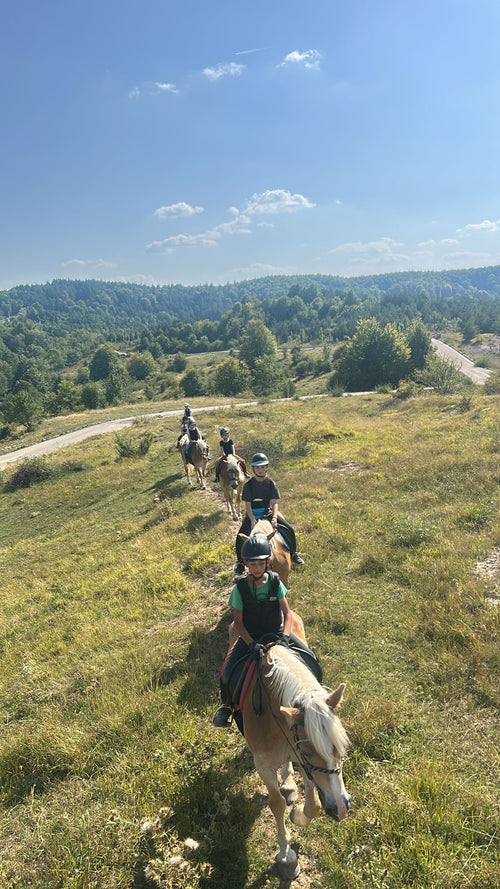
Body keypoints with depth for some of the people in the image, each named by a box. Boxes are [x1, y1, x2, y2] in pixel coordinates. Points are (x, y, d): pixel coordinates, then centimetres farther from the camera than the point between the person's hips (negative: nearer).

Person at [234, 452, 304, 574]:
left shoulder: (271, 483, -5)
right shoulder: (248, 485, -9)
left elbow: (274, 503, -8)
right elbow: (247, 504, -10)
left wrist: (274, 517, -25)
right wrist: (253, 520, -23)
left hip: (268, 512, 2)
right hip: (253, 514, -1)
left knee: (289, 529, -9)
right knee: (241, 536, -20)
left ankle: (293, 553, 14)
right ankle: (240, 561, 2)